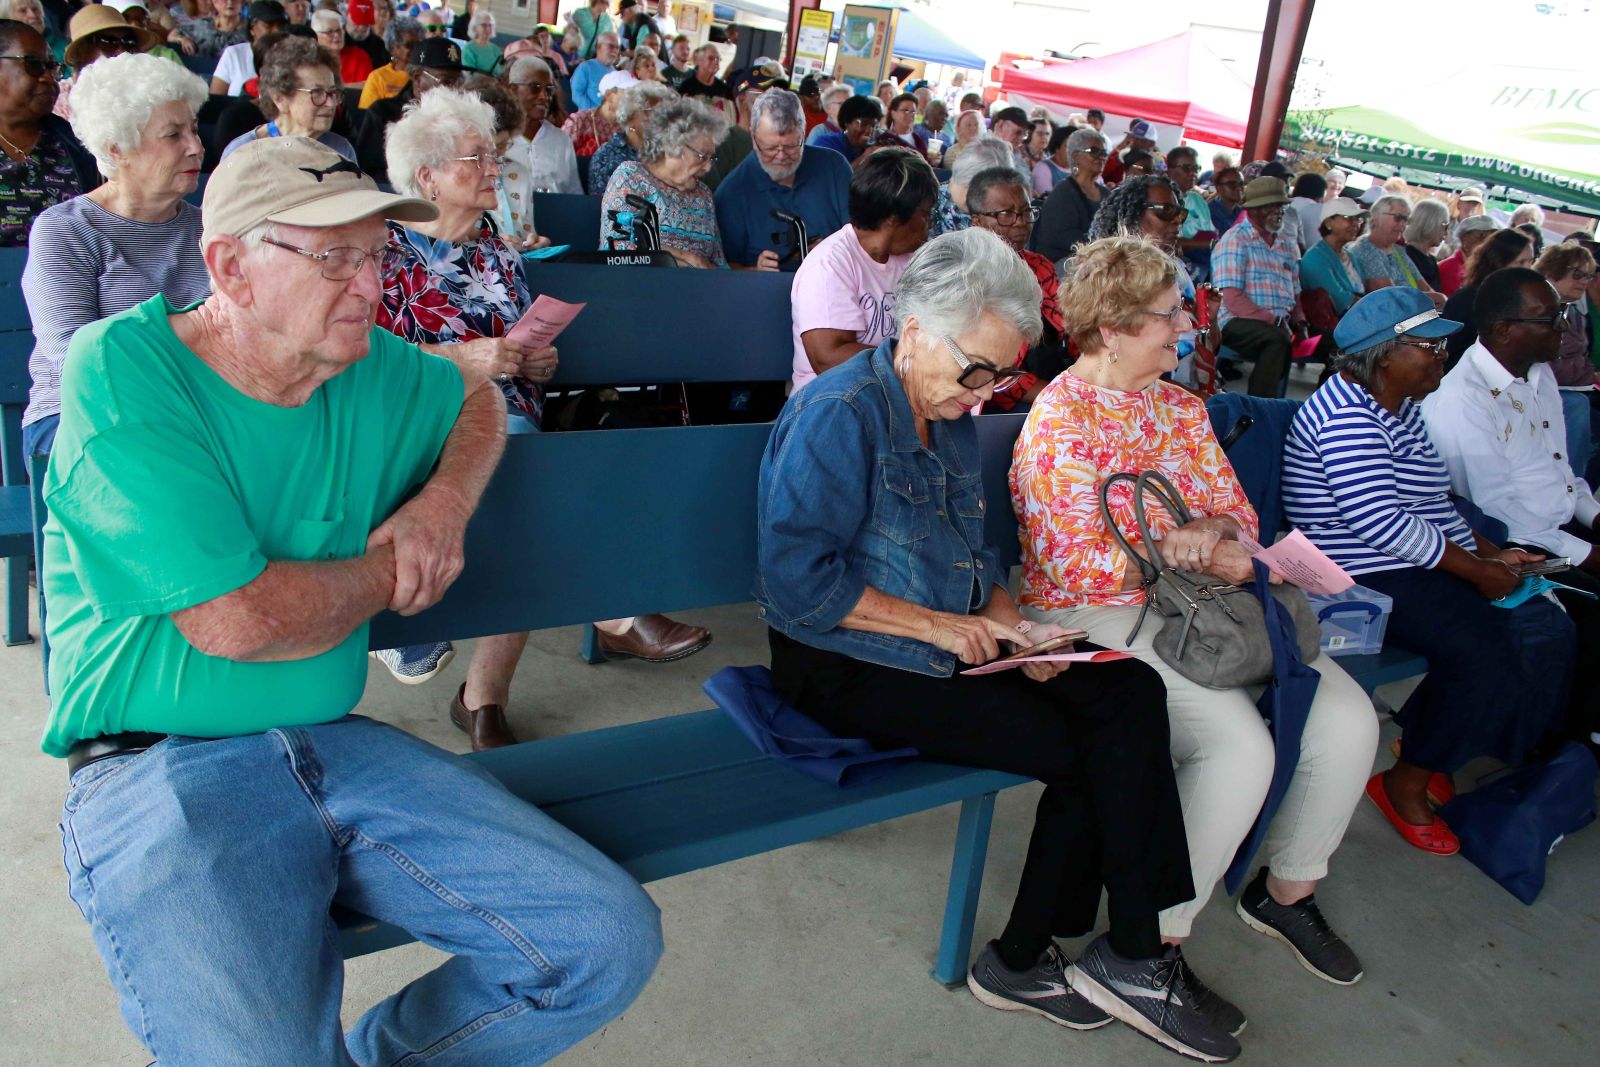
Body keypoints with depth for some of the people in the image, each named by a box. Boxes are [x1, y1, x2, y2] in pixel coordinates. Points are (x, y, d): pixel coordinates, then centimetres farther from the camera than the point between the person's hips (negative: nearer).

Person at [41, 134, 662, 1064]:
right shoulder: (120, 368, -11)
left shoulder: (371, 366, 6)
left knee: (614, 940, -6)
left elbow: (478, 402, 28)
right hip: (160, 772, -5)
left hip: (335, 743, 6)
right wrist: (390, 571, -2)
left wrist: (444, 502, 6)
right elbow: (236, 618, -20)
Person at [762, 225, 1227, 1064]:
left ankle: (1025, 958, -3)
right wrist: (937, 625, -20)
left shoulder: (954, 417, 11)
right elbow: (796, 579, -22)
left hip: (951, 646, 8)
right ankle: (1126, 959, 9)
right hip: (849, 671, -8)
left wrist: (1007, 623, -2)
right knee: (1084, 750, -16)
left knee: (1130, 692, -10)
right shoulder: (838, 415, -16)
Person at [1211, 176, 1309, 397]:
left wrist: (1299, 322, 0)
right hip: (1239, 323, -7)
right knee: (1278, 339, -36)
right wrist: (1274, 321, -18)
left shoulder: (1288, 246, 23)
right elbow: (1232, 298, -12)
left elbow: (1296, 295, 23)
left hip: (1281, 324, 7)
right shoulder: (1235, 240, -1)